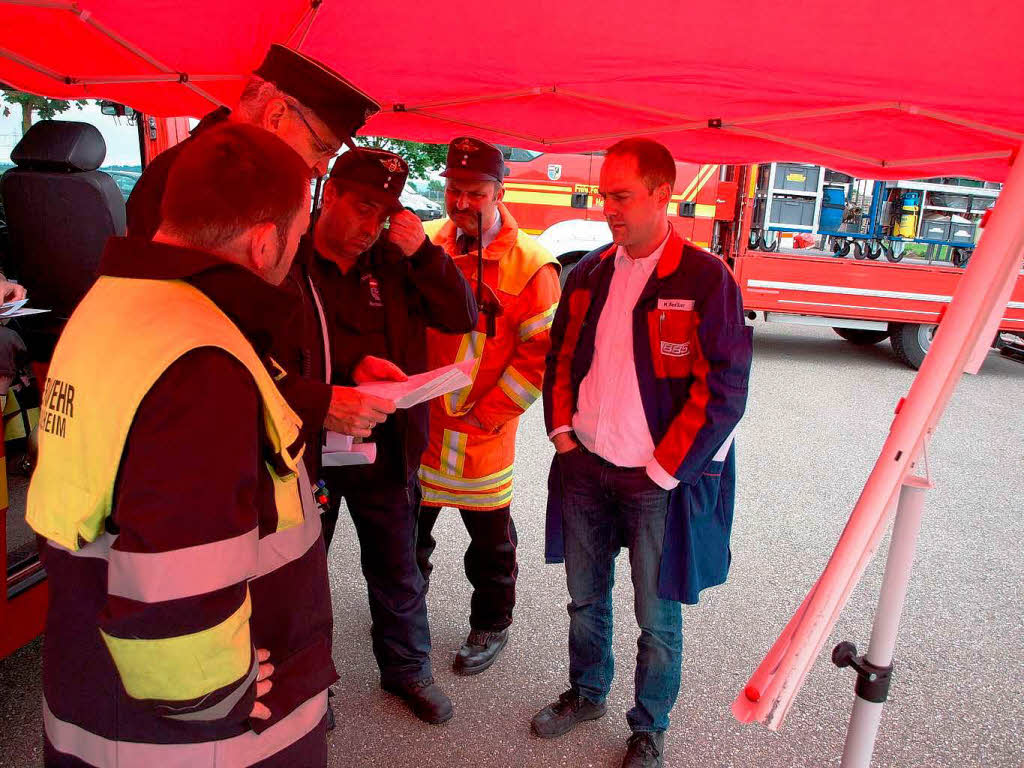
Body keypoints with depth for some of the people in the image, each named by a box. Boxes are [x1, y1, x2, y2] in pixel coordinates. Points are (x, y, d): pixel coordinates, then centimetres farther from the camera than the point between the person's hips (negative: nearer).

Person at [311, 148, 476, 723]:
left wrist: (423, 252, -17)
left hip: (386, 449, 2)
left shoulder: (394, 262, 1)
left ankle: (408, 669, 40)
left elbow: (462, 318, -5)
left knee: (398, 570, 17)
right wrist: (350, 372, -25)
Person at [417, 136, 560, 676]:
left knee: (490, 537, 13)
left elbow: (539, 352, -12)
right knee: (408, 525, 21)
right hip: (418, 418, 5)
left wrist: (487, 413, -13)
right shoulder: (428, 242, 1)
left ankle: (490, 625, 37)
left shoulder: (530, 264, -12)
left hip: (480, 429, -4)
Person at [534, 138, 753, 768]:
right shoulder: (590, 273, 6)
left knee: (658, 619, 10)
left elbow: (724, 391, -13)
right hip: (584, 468, 5)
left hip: (661, 479, -5)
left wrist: (663, 472, -13)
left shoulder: (706, 279, -11)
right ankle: (587, 694, 45)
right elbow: (561, 357, 15)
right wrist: (563, 431, 4)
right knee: (586, 598, 20)